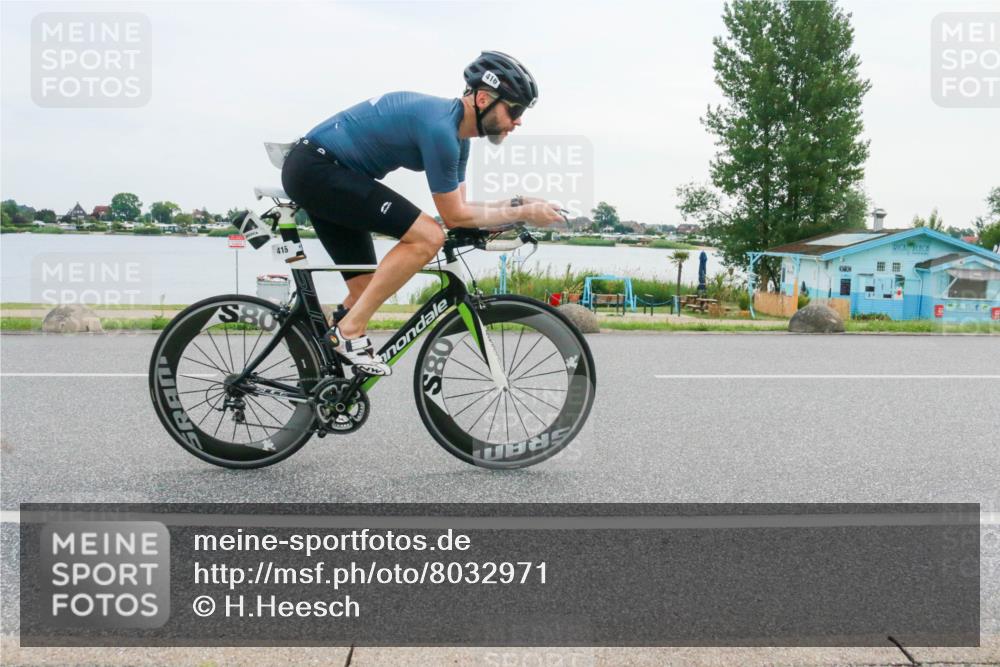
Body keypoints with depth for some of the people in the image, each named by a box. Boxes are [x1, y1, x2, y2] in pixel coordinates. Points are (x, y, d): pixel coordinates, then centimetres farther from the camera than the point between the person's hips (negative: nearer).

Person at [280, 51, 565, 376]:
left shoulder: (456, 130, 8)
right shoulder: (439, 127, -22)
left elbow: (458, 207, 13)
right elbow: (454, 216, -16)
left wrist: (518, 202, 4)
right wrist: (523, 214, -9)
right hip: (317, 169, -10)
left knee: (368, 293, 11)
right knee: (427, 237, -19)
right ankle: (349, 331, -12)